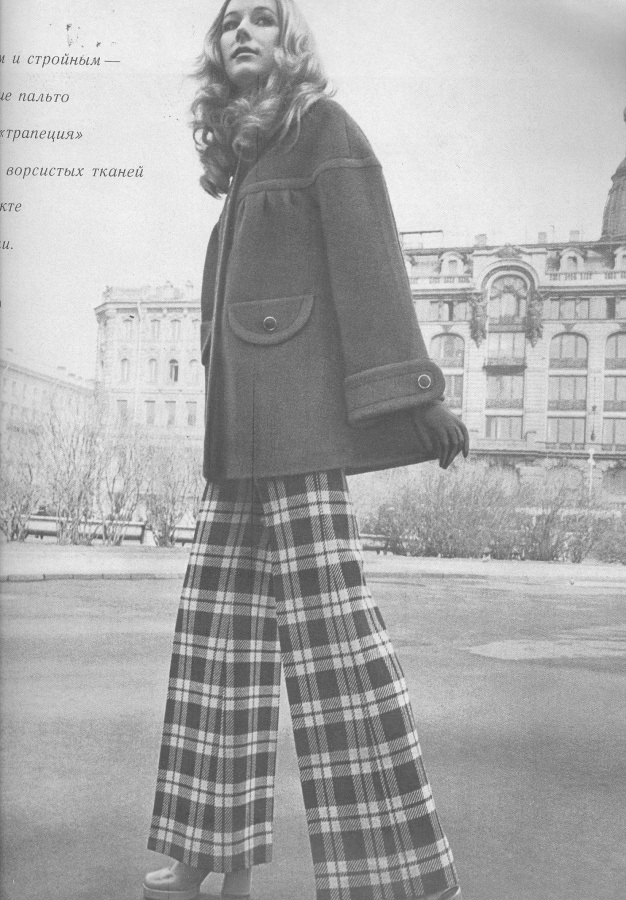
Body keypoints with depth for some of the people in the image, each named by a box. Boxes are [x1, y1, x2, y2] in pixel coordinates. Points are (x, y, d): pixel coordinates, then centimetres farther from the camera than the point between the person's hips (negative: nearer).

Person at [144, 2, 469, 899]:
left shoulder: (323, 125, 4)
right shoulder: (243, 157, 25)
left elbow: (370, 257, -8)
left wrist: (408, 390, -17)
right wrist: (230, 421, 19)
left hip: (298, 413, -8)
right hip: (241, 425, 9)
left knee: (327, 623, -13)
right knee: (219, 627, 7)